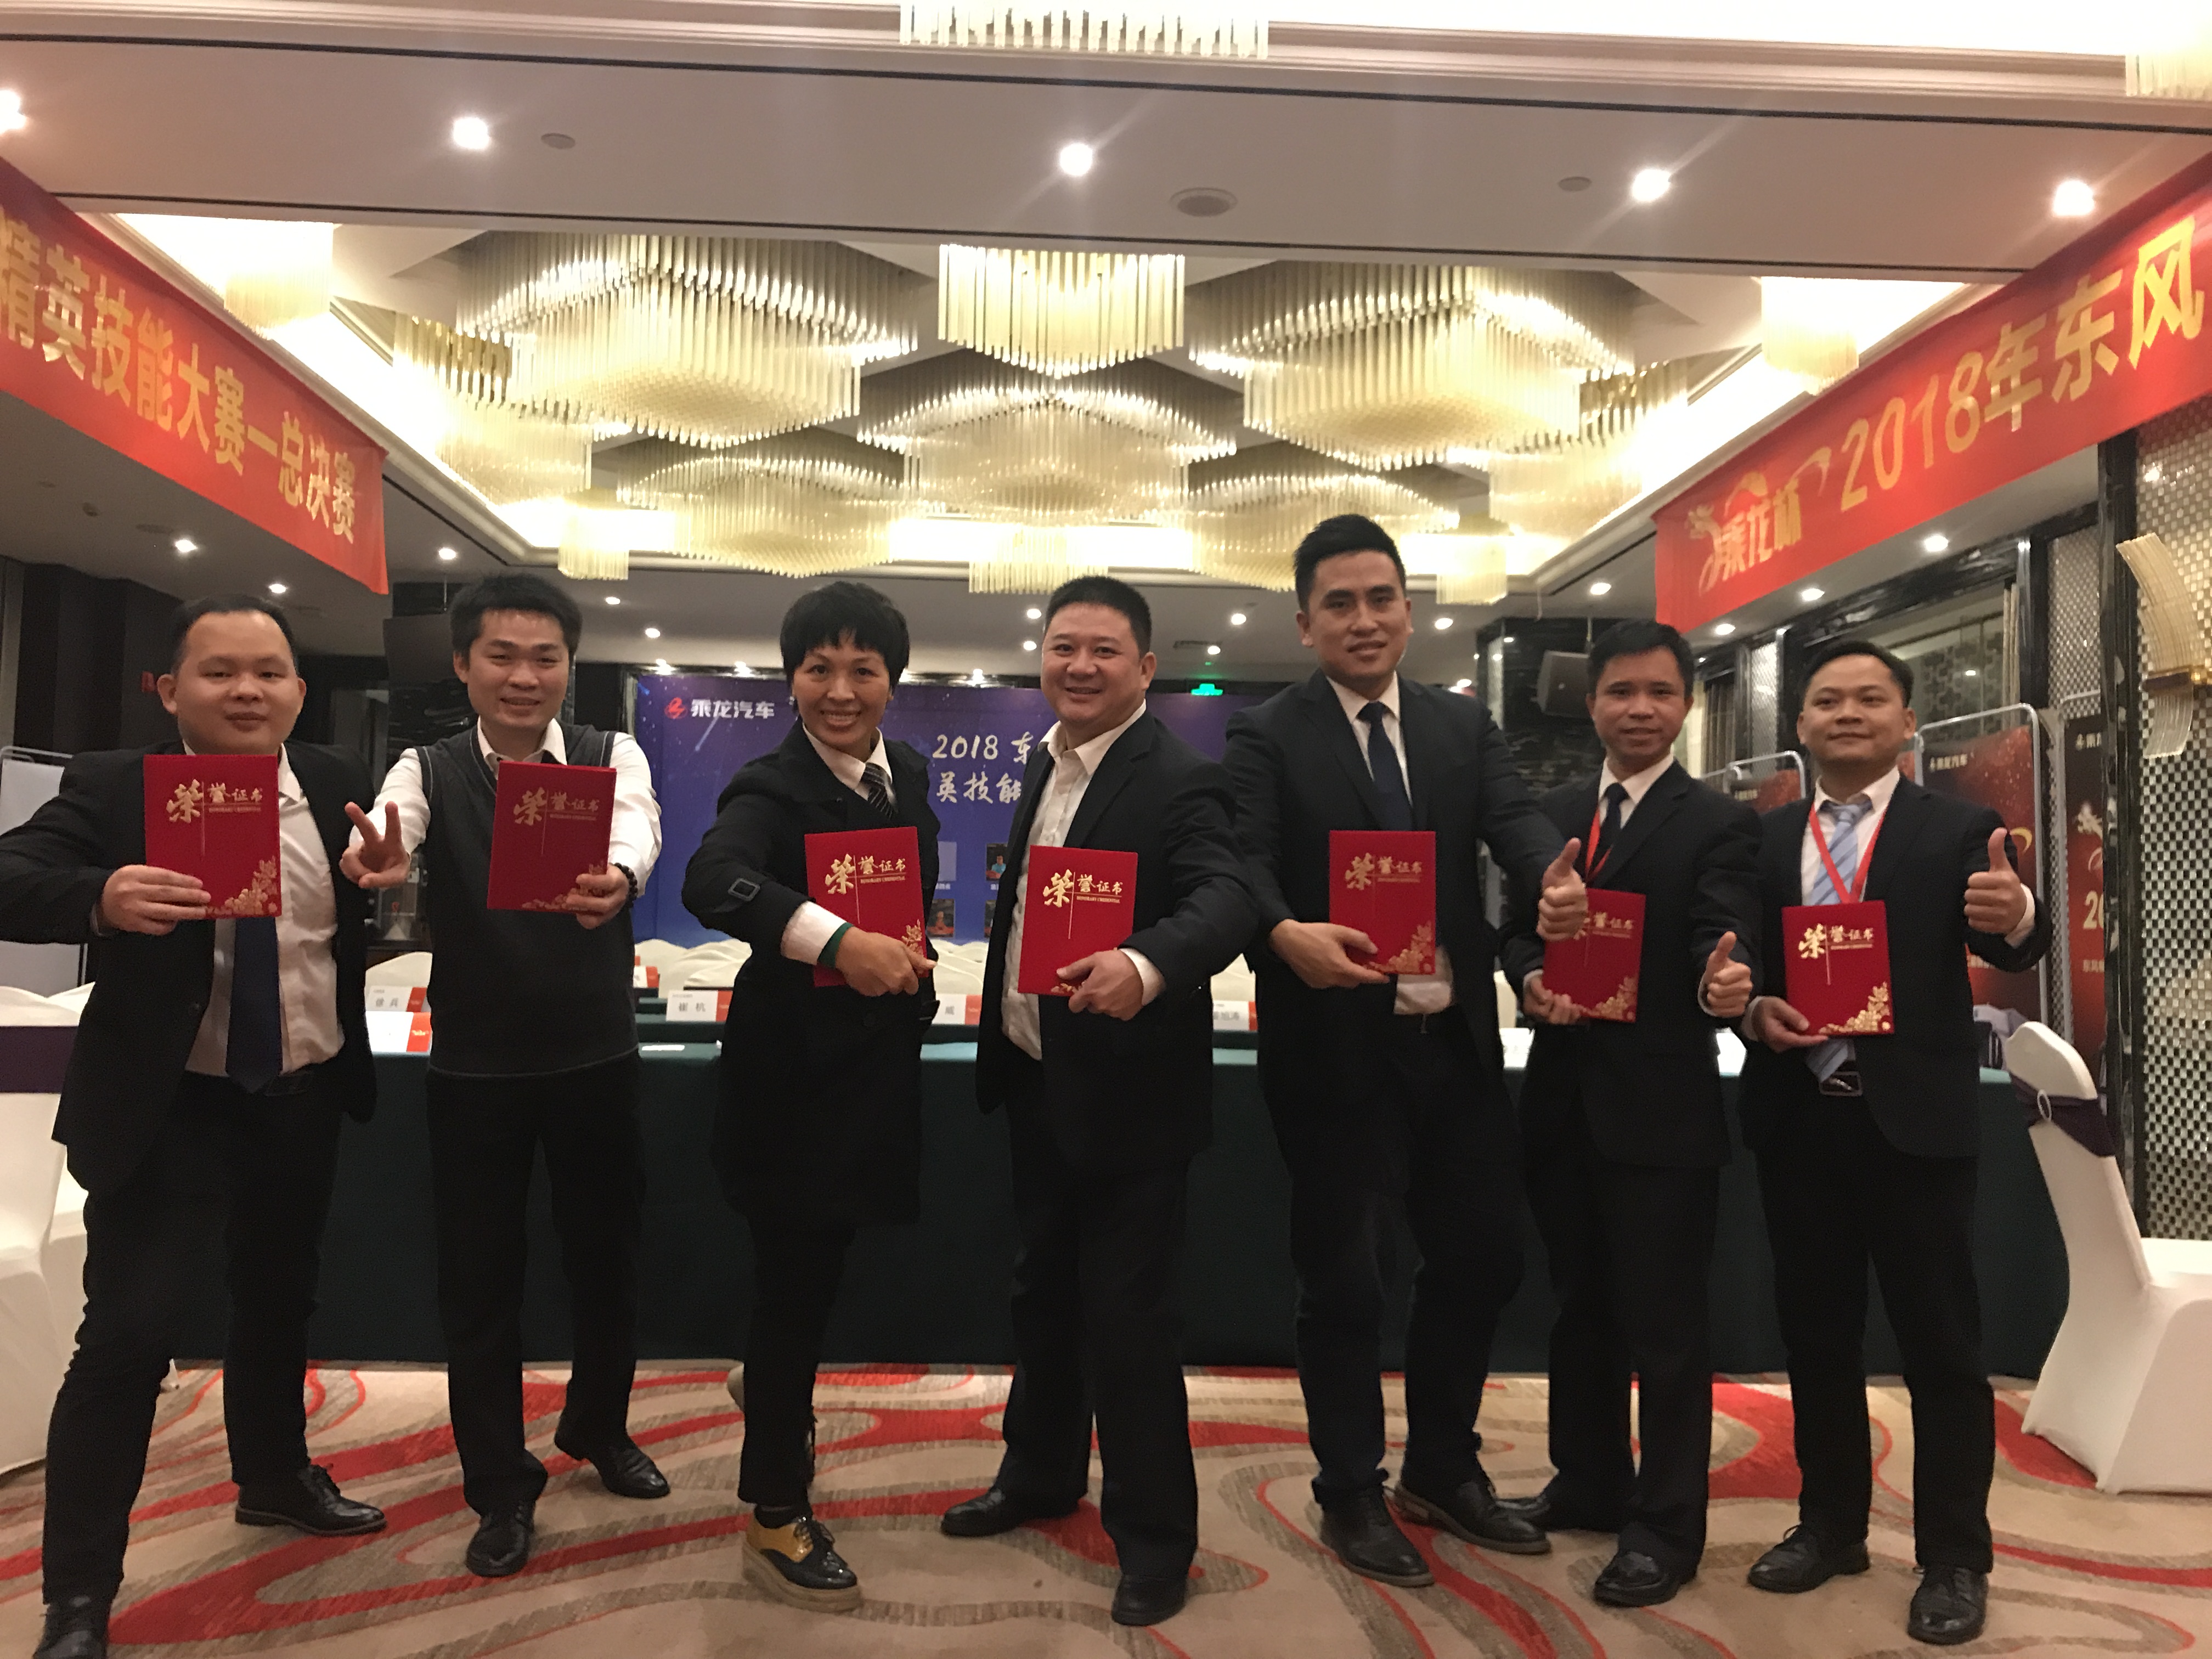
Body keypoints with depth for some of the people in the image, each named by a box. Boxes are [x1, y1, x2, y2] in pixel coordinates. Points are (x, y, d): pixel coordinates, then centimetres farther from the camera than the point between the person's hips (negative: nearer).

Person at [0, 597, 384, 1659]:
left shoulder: (337, 782, -1)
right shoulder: (113, 786, -10)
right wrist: (99, 897, -41)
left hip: (305, 1099, 4)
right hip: (169, 1110, -4)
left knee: (280, 1302, 21)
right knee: (127, 1335, -4)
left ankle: (275, 1479, 44)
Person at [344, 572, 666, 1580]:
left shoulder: (612, 757, -4)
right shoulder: (428, 771, -2)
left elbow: (637, 828, -26)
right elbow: (391, 831, -25)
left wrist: (618, 876, -50)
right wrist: (377, 861, -50)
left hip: (596, 1056, 1)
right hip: (474, 1066, 0)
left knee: (605, 1252, 15)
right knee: (479, 1271, 8)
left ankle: (598, 1426, 41)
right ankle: (500, 1485, 27)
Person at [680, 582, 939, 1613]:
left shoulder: (906, 775, 5)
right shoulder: (773, 786, -18)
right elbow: (713, 882, -39)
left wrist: (910, 959, 3)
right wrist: (839, 940, -51)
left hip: (879, 1057, 7)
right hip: (795, 1063, -7)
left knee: (823, 1259, 23)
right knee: (796, 1271, 4)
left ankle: (770, 1389, 53)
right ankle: (776, 1518, 22)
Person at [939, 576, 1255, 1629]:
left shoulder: (1180, 780, -18)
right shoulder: (1045, 764, 8)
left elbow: (1224, 899, -33)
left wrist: (1146, 965, -51)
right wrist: (1001, 1037, 6)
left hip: (1127, 1090, -8)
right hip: (1034, 1080, 8)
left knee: (1129, 1315, 4)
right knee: (1043, 1291, 22)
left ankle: (1153, 1532, 23)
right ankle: (1041, 1473, 43)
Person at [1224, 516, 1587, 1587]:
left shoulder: (1463, 726, 10)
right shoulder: (1267, 737, -4)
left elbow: (1514, 818, -7)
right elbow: (1246, 862, -18)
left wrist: (1557, 877, -29)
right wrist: (1286, 932, -39)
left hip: (1457, 1041, 5)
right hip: (1337, 1046, -4)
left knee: (1482, 1255, 14)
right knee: (1345, 1277, 7)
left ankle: (1442, 1471, 36)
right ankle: (1351, 1496, 28)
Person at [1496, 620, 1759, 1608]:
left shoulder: (1719, 824, -6)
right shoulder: (1553, 813, 10)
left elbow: (1725, 937, -18)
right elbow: (1517, 927, 10)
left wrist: (1726, 984, -41)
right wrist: (1531, 980, -11)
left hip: (1661, 1106, -5)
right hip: (1563, 1099, 6)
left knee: (1664, 1321, 3)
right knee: (1579, 1304, 19)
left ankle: (1667, 1527, 18)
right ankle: (1590, 1482, 36)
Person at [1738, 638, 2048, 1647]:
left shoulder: (1957, 829, -1)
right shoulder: (1764, 839, 8)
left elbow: (2011, 953, -10)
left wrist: (2016, 915, -32)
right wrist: (1754, 1011, -12)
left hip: (1915, 1120, -3)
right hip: (1796, 1119, 4)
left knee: (1941, 1342, 5)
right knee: (1816, 1333, 14)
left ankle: (1953, 1559, 19)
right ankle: (1830, 1523, 29)